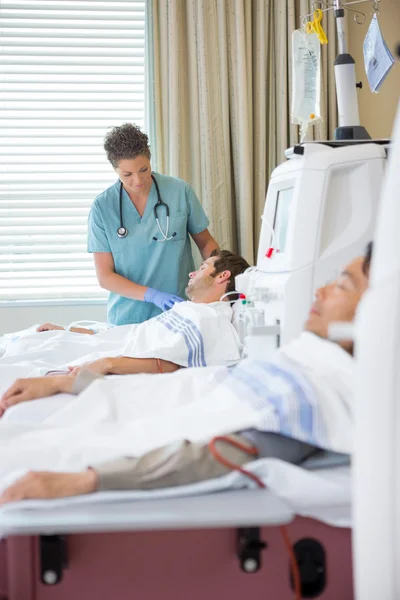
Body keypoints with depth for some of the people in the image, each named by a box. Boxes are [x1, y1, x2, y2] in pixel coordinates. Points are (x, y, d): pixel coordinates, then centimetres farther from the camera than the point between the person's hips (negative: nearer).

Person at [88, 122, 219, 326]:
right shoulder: (103, 207, -6)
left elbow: (206, 242, 9)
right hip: (129, 318, 0)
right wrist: (152, 295, -20)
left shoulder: (180, 191, -4)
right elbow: (105, 276, -6)